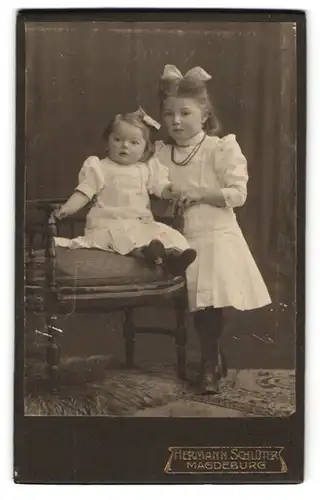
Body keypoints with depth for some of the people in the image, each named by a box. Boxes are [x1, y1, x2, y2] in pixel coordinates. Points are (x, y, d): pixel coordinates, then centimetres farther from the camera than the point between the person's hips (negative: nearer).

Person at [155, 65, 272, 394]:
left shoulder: (222, 148, -7)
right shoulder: (159, 153, 5)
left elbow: (237, 194, -12)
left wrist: (198, 193, -19)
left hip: (215, 237, -4)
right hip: (178, 240, 4)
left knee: (210, 301, -8)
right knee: (199, 304, 7)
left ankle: (210, 364, 15)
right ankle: (214, 359, 29)